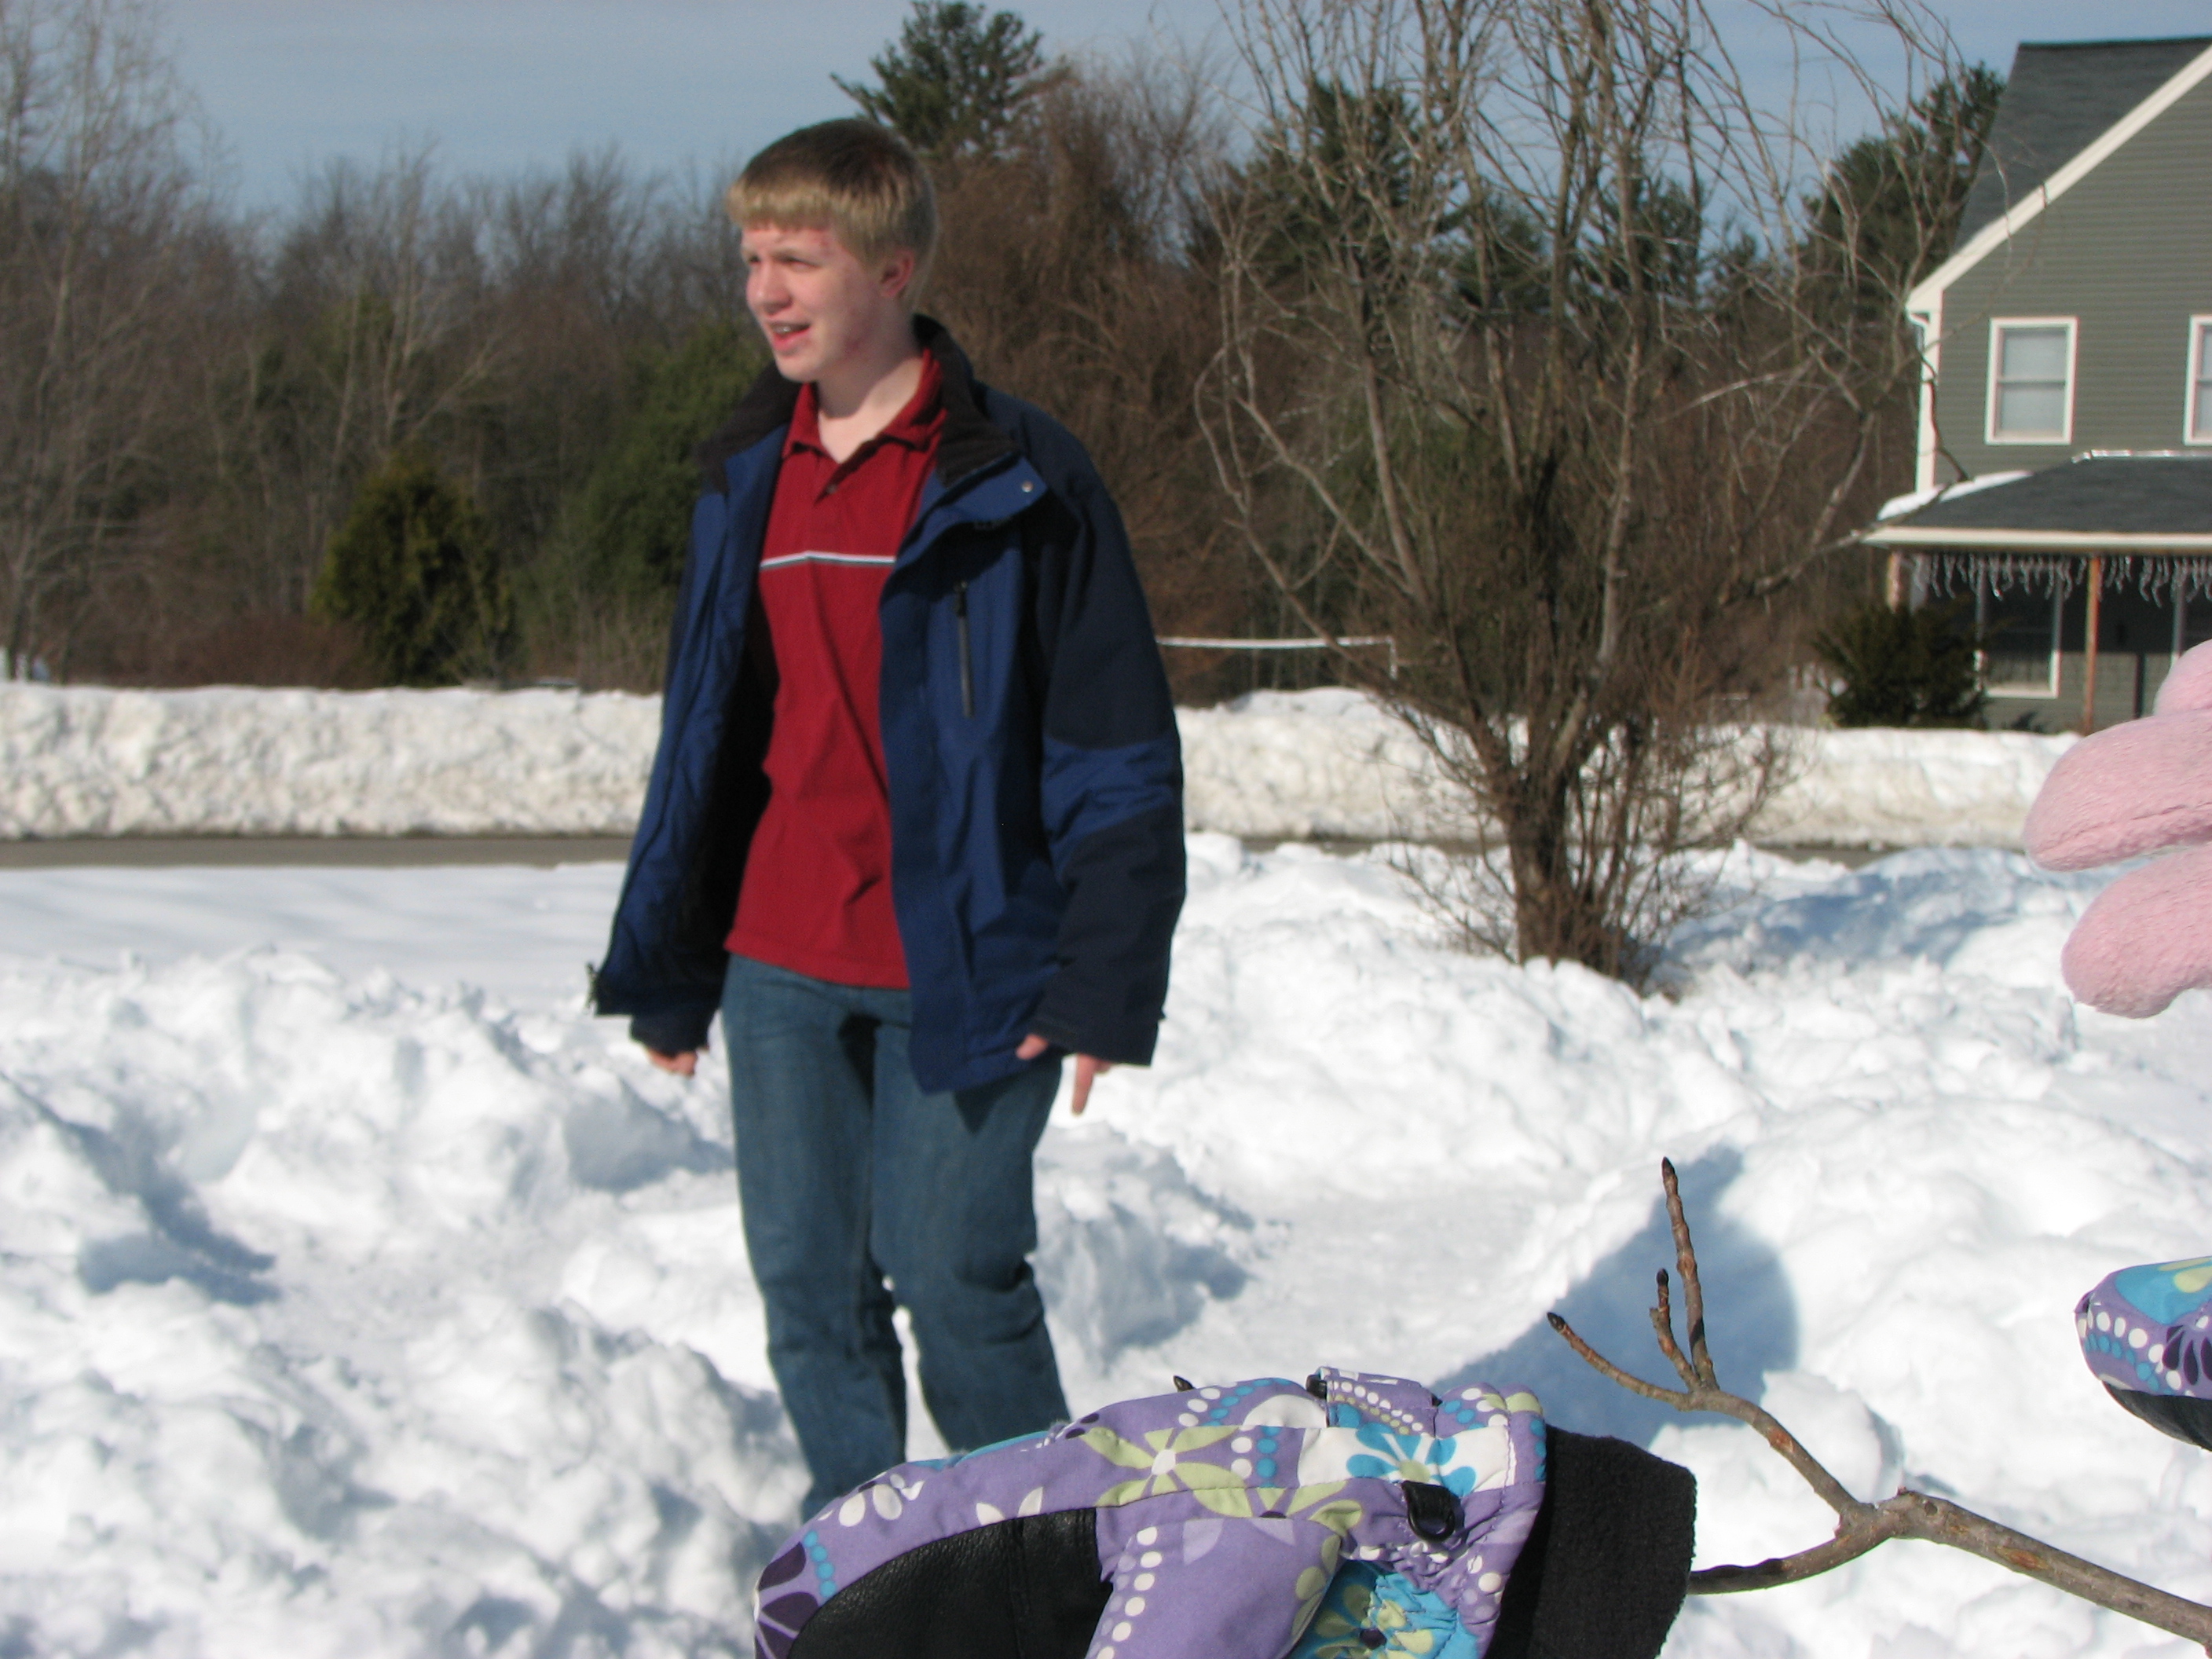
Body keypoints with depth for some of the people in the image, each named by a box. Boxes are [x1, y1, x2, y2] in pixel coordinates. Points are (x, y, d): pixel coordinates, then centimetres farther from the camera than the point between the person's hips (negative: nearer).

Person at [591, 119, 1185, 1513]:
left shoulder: (1017, 481, -7)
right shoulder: (750, 480, 11)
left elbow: (1121, 752, -7)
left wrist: (1103, 980, -13)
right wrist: (664, 963, 16)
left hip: (960, 971, -5)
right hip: (782, 973, 6)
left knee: (957, 1279, -4)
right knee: (810, 1285, 9)